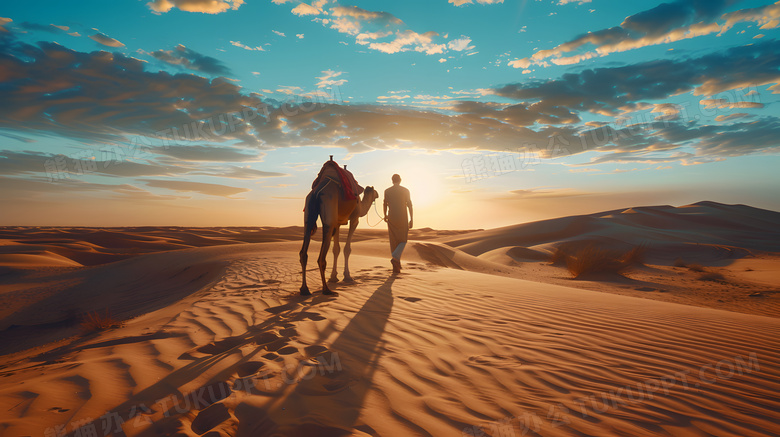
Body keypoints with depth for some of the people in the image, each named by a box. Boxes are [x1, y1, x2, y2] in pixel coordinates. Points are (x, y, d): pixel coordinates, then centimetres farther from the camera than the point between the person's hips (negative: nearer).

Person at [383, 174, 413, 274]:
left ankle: (396, 267, 9)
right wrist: (411, 219, -1)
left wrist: (385, 216, 27)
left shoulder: (387, 191, 3)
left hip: (391, 219, 2)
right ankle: (395, 258, -16)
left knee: (393, 242, 9)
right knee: (403, 241, 11)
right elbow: (410, 206, -5)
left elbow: (385, 205, 10)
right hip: (403, 218, -2)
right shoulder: (405, 190, -2)